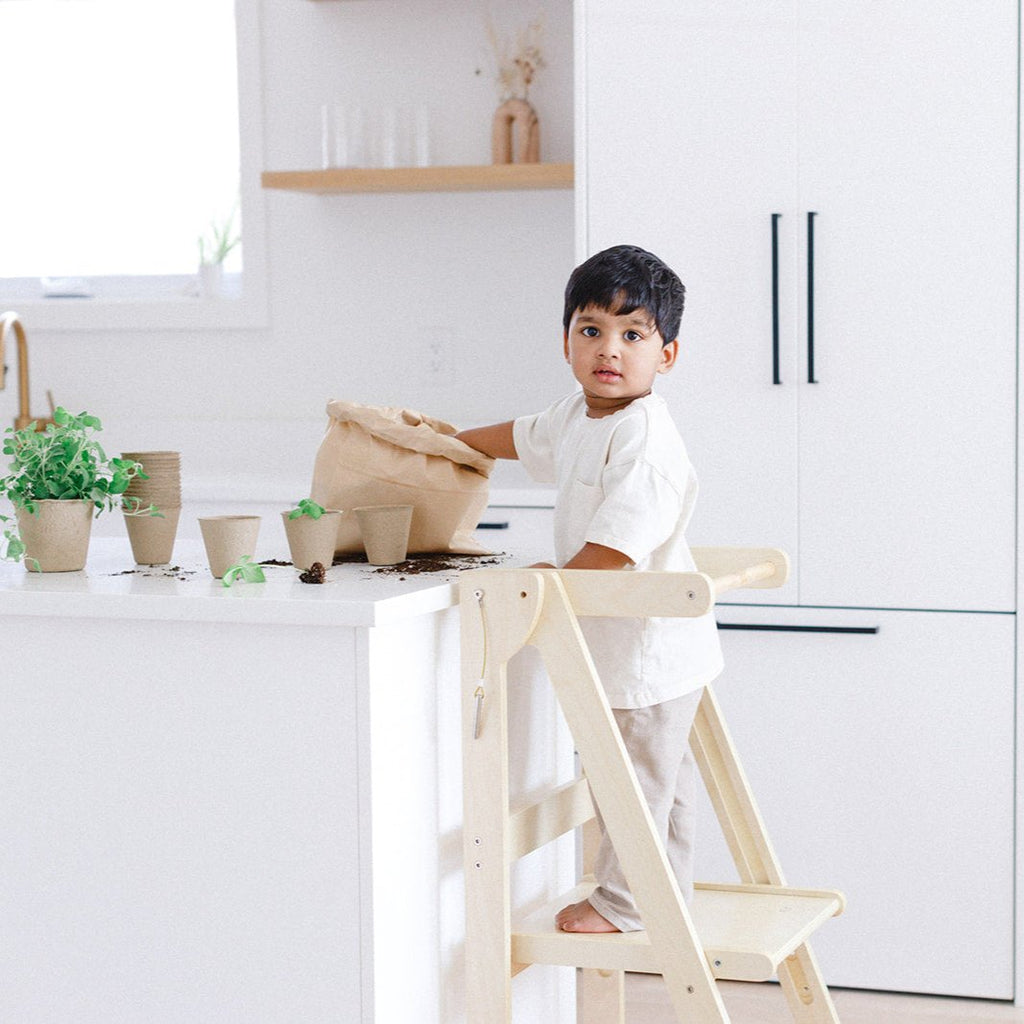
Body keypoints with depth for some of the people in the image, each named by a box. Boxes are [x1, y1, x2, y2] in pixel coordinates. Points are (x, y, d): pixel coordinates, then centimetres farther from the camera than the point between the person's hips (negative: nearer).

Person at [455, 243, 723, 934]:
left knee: (634, 781, 2)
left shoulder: (644, 437, -24)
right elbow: (524, 438, 29)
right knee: (663, 776, 20)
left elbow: (619, 540, -30)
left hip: (650, 649, -10)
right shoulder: (579, 417, 6)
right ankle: (669, 893, 32)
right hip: (621, 644, 10)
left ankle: (624, 903, 14)